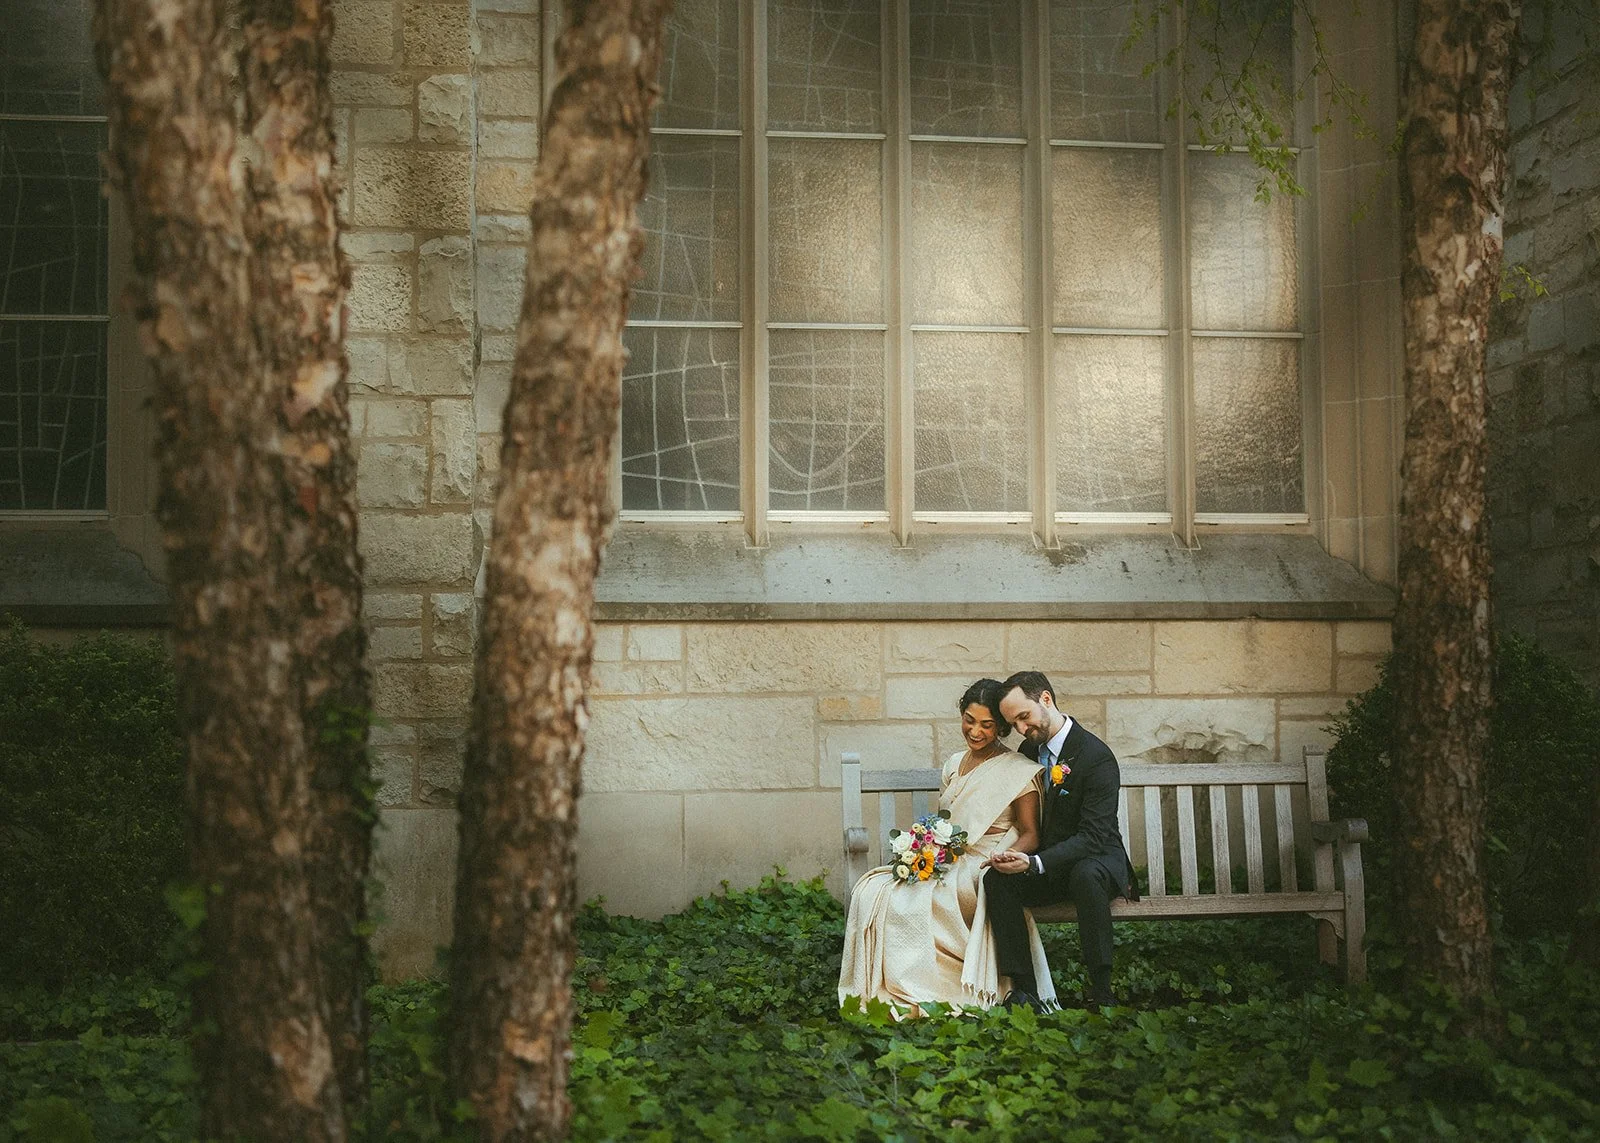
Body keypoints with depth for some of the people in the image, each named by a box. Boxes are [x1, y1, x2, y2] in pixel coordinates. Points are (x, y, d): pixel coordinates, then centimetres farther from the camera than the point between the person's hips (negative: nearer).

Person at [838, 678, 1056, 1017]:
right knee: (871, 889, -21)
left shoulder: (1018, 771, -1)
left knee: (901, 898, -31)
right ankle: (879, 995, -22)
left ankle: (911, 995, -18)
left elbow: (1030, 833, -4)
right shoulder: (955, 765, 18)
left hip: (984, 870, -7)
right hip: (946, 863, 7)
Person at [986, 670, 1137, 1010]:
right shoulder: (1029, 749, 5)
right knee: (996, 878, -23)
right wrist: (1018, 852, -7)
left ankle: (1101, 991, -31)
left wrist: (1034, 863, -34)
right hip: (1047, 864, 6)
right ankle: (1024, 991, -25)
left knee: (1085, 876, -40)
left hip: (1096, 861, -6)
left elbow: (1093, 837, -24)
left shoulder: (1097, 757, -18)